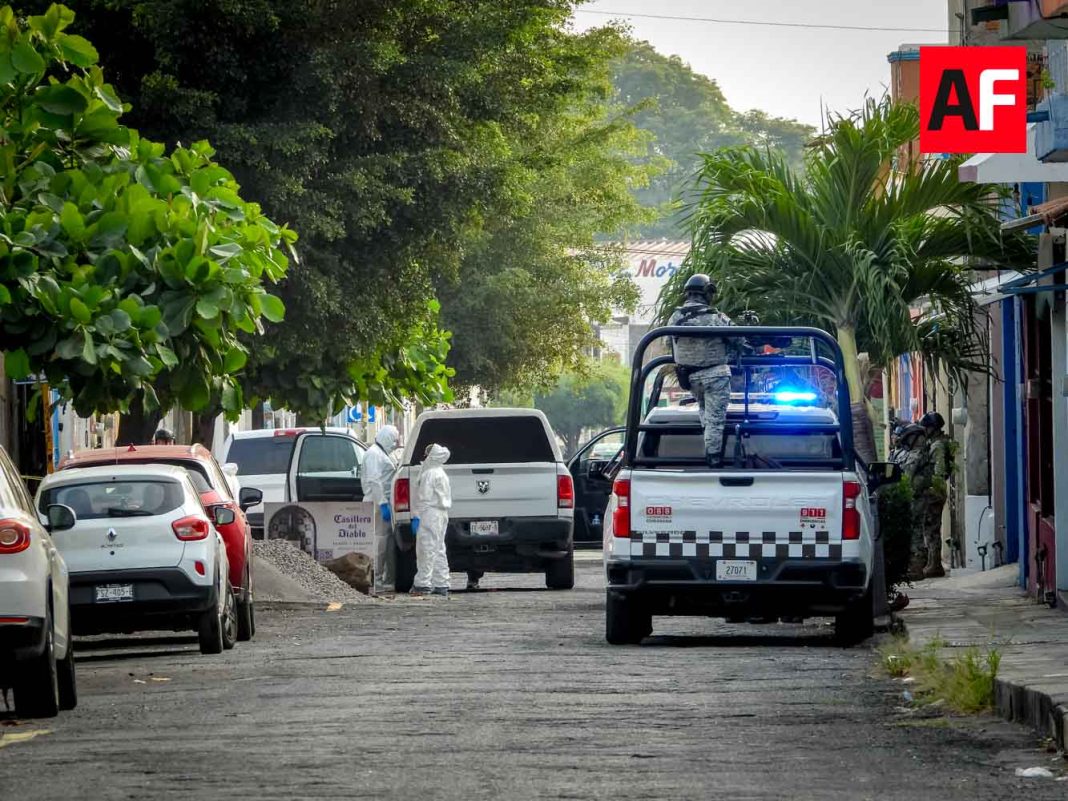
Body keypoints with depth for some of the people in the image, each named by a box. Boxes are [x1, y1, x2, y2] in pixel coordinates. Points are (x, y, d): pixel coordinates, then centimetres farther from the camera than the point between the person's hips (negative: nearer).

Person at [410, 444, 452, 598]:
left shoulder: (430, 474, -13)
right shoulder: (440, 474, 19)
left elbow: (424, 498, -18)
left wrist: (416, 517, -16)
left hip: (430, 515, -10)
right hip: (441, 515, 10)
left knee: (427, 550, -10)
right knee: (438, 551, 11)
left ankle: (423, 584, -12)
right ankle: (441, 585, 11)